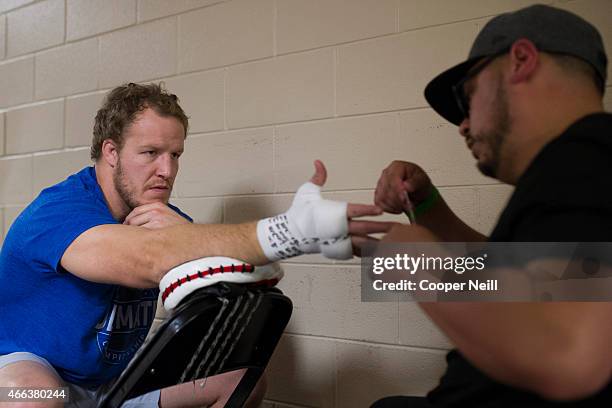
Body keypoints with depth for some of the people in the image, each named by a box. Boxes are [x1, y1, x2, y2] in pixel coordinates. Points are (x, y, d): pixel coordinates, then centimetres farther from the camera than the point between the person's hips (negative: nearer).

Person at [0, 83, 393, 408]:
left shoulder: (164, 218, -3)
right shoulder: (56, 212, -25)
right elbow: (146, 260, -46)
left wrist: (186, 237, -32)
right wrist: (291, 230, -54)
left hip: (120, 375, 6)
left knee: (244, 375, -7)